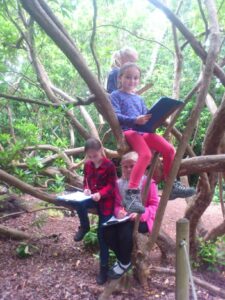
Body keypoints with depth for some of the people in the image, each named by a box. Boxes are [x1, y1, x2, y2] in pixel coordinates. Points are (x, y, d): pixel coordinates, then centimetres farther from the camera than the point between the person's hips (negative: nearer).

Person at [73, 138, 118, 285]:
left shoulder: (109, 165, -13)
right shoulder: (87, 165, 2)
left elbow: (112, 185, -13)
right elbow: (86, 180, 12)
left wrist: (100, 194, -30)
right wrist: (86, 189, -11)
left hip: (106, 201, -4)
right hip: (93, 198, 4)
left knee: (102, 233, -2)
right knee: (79, 204, -31)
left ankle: (104, 266, 15)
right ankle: (84, 227, 0)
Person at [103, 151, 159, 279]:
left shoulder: (148, 182, -8)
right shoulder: (119, 183, 7)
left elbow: (155, 205, -9)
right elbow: (116, 203, 8)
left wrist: (141, 213, -27)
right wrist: (119, 211, -17)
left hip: (142, 219, -5)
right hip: (124, 219, 5)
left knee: (125, 229, -34)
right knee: (107, 230, -22)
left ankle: (125, 263, -5)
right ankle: (121, 258, 4)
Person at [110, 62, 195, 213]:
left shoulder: (139, 99, 26)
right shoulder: (116, 95, 5)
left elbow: (147, 116, 21)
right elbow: (115, 116, -10)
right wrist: (135, 120, -26)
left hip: (144, 131, 7)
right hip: (128, 131, -7)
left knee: (169, 149, -7)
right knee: (146, 154, -33)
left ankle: (171, 185, 6)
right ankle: (132, 194, -32)